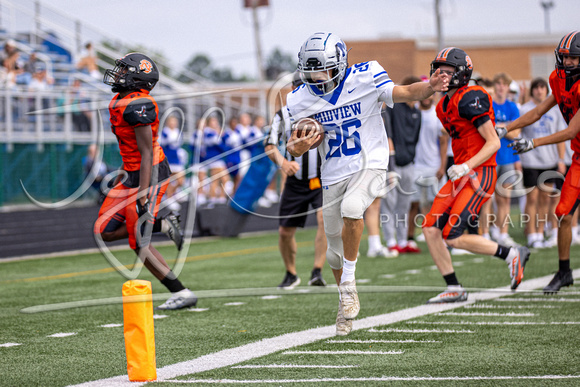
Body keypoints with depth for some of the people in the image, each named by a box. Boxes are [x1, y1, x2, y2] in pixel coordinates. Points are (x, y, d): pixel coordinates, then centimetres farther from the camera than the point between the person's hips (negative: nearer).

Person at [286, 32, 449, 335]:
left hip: (370, 165, -4)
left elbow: (403, 93, 0)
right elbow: (295, 146, 3)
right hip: (334, 174, 4)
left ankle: (348, 279, -16)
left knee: (351, 208, -34)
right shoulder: (302, 100, -4)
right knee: (335, 250, 11)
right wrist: (297, 148, -21)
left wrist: (430, 88, -20)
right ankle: (347, 302, 37)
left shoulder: (365, 78, -12)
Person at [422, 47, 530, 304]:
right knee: (431, 230, 0)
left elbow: (493, 142, -16)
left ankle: (512, 255, 3)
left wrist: (467, 166, -23)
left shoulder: (470, 99, -14)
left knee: (453, 237, -13)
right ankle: (454, 289, 6)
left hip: (479, 175, -9)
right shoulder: (444, 106, 15)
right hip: (461, 175, 9)